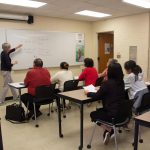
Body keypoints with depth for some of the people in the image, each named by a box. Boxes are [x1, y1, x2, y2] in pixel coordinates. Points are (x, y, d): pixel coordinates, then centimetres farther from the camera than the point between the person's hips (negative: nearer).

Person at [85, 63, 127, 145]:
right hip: (123, 113, 8)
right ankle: (109, 131, 23)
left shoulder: (107, 83, -18)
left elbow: (97, 96, -8)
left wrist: (88, 93, 9)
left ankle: (109, 130, 6)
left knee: (93, 114, 18)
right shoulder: (121, 82, 4)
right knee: (100, 110, 30)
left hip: (113, 114, -8)